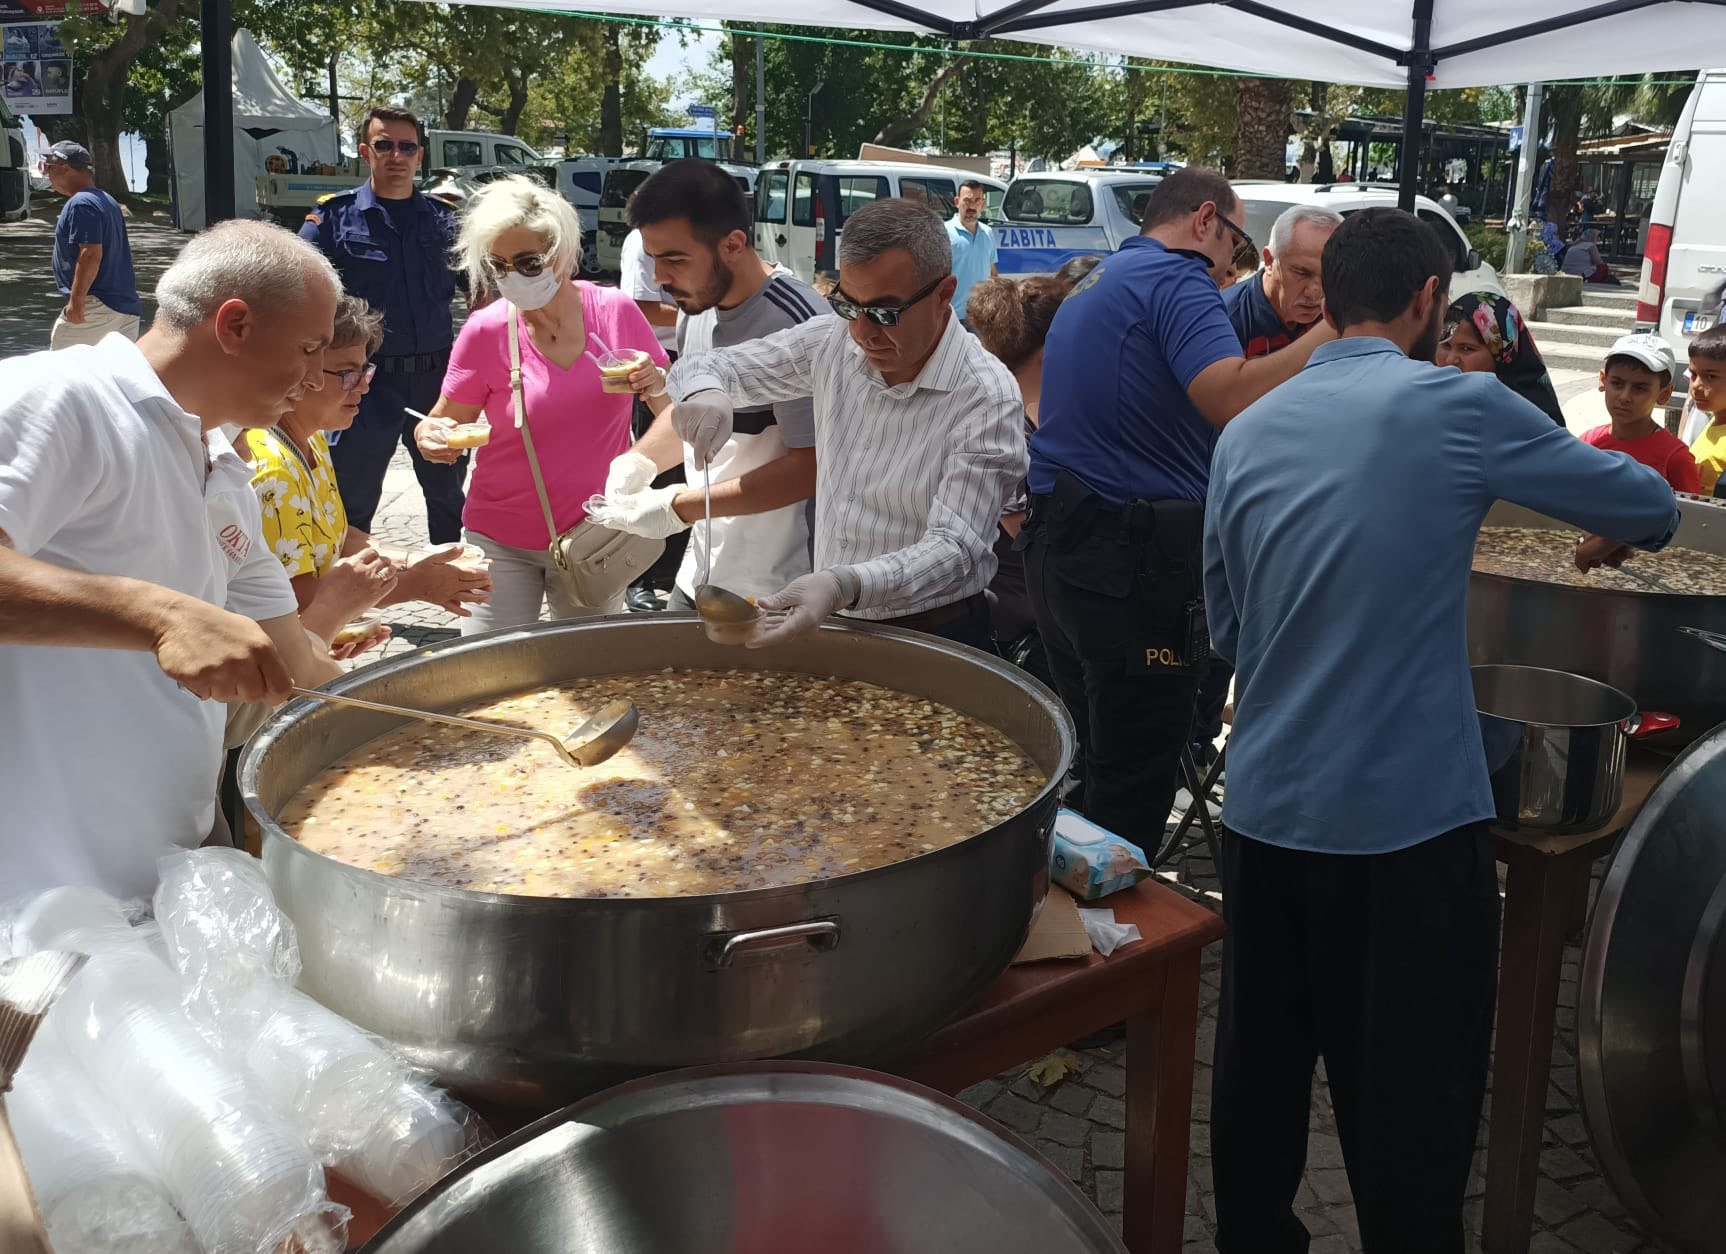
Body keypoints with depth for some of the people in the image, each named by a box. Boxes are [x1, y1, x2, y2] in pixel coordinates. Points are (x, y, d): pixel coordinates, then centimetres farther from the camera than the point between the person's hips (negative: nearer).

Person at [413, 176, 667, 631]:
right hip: (502, 542, -1)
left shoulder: (616, 311, -8)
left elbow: (675, 409, 4)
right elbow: (447, 420, 2)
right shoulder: (486, 330, -11)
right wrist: (431, 437, -20)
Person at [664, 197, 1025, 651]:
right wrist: (703, 392, -20)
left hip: (934, 639, -2)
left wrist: (846, 586, -42)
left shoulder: (988, 400, -18)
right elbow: (710, 367, 6)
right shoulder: (832, 342, -2)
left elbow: (953, 548, -24)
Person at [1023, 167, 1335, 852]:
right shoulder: (1177, 278, -10)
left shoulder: (1095, 283, 21)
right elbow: (1228, 395, -27)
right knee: (1131, 792, 0)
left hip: (1056, 547, 10)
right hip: (1131, 564, -10)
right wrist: (1335, 332, -20)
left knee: (1091, 765, 21)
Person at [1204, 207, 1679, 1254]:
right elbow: (1649, 506, 6)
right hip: (1408, 815, -5)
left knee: (1261, 1069, 17)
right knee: (1414, 1096, 7)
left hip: (1265, 805, 6)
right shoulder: (1456, 407, -8)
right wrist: (1613, 534, 27)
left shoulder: (1246, 434, 5)